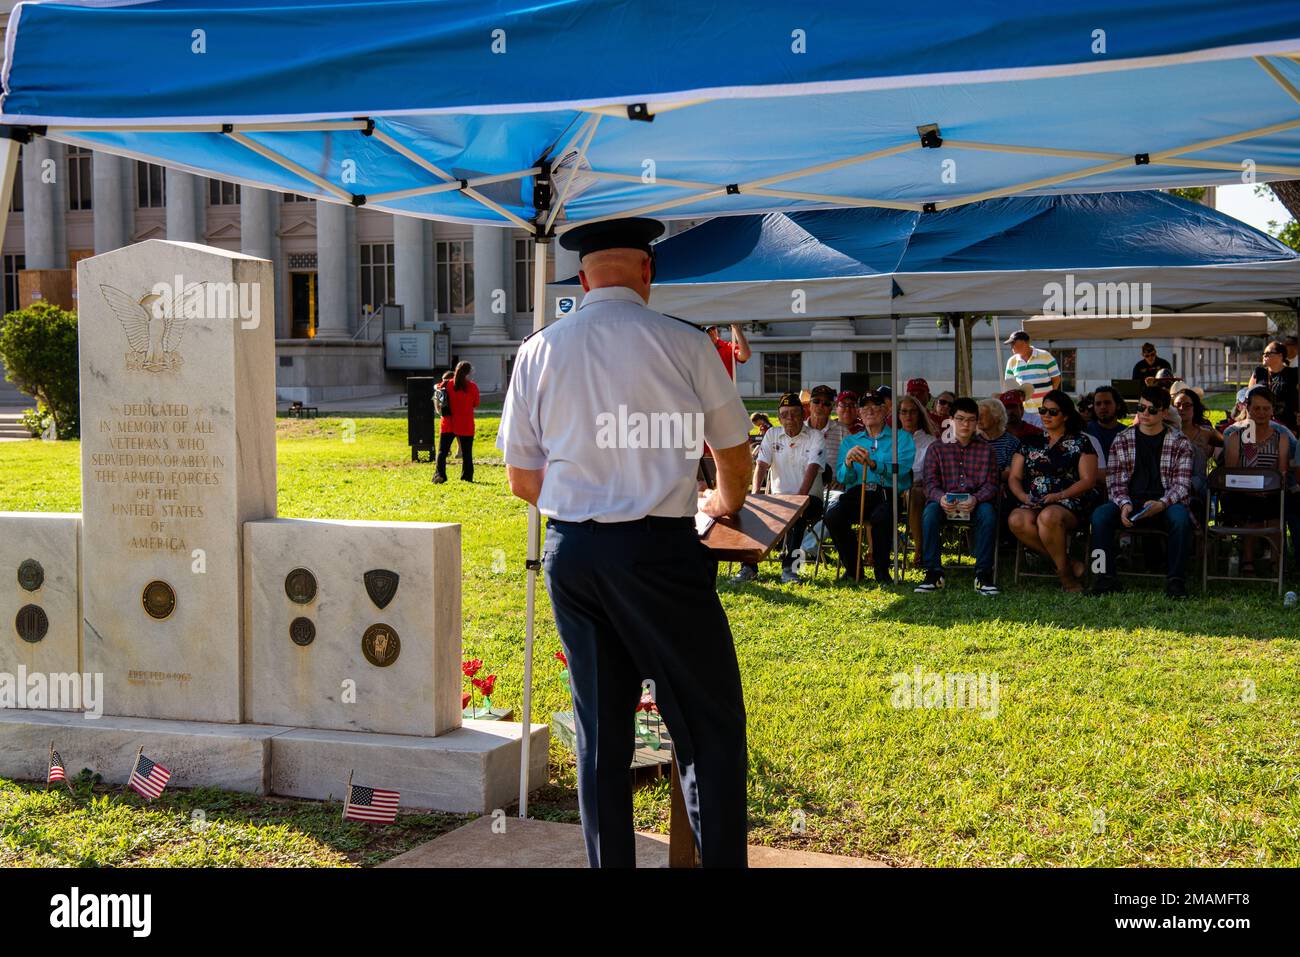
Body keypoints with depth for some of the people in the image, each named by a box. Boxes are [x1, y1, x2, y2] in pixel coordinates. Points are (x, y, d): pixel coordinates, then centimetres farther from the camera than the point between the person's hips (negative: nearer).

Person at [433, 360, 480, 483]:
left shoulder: (447, 384, 0)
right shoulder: (472, 387, -6)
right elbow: (476, 405, 2)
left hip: (448, 424, 1)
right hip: (466, 426, -1)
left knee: (442, 451, 5)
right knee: (466, 453, 9)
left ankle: (440, 474, -10)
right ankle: (467, 477, 11)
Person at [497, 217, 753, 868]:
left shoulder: (538, 351, 5)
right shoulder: (683, 345, -3)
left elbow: (520, 480, 10)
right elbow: (734, 458, 10)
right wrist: (723, 503, 32)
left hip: (568, 550, 4)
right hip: (659, 550, -4)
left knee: (600, 726, 13)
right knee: (710, 727, 6)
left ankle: (609, 862, 20)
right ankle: (721, 859, 6)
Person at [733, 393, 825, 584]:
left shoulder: (815, 437, -1)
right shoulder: (772, 435, 10)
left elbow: (812, 469, -15)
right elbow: (761, 465, 0)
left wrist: (799, 497, -30)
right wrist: (755, 493, -18)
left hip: (809, 498, -3)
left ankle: (788, 568, -32)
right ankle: (749, 567, -25)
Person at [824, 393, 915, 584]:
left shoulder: (901, 437, 15)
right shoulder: (850, 441, 25)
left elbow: (901, 469, -5)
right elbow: (841, 478, 11)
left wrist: (872, 464, -21)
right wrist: (848, 462, -12)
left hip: (888, 493, -3)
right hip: (856, 492, 3)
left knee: (881, 517, -37)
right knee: (833, 516, -29)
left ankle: (881, 570, -14)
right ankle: (853, 567, -7)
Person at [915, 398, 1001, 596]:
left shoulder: (986, 450, 12)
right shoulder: (937, 449, 10)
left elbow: (991, 484, 2)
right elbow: (930, 483, 1)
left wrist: (976, 499, -21)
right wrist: (941, 498, -23)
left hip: (976, 503, 0)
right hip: (945, 502, 0)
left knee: (988, 512, -33)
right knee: (930, 511, -33)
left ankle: (983, 574, -27)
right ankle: (933, 573, -25)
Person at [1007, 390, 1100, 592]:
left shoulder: (1080, 442, 9)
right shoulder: (1030, 442, 20)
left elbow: (1088, 480, 0)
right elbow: (1014, 478, 17)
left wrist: (1059, 496, -14)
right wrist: (1024, 496, -5)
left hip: (1070, 502, -4)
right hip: (1034, 503, 4)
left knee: (1048, 517, -40)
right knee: (1017, 520, -33)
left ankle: (1065, 572, -20)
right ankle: (1069, 564, -22)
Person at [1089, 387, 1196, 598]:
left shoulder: (1180, 443, 5)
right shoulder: (1122, 440, 10)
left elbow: (1182, 485, -3)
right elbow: (1115, 482, 4)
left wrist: (1161, 504, -23)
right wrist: (1124, 505, -17)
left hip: (1165, 504, -1)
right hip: (1130, 503, 2)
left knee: (1180, 516, -36)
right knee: (1100, 515, -28)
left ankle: (1175, 580, -27)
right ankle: (1106, 578, -22)